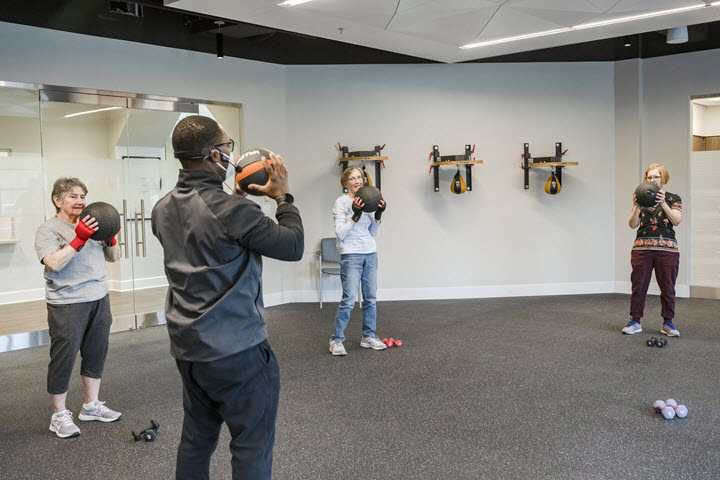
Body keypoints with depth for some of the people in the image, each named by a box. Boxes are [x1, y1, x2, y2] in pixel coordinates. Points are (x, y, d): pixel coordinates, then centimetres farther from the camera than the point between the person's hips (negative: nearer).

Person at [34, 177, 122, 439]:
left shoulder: (91, 225, 13)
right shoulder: (48, 229, -6)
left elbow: (113, 257, 16)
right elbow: (53, 264, -21)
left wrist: (110, 238, -3)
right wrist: (79, 240, -24)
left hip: (98, 300, 7)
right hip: (67, 304, -7)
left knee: (96, 354, 14)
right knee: (64, 358, 1)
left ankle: (91, 406, 30)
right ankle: (59, 415, 15)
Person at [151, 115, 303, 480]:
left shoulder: (163, 211, 3)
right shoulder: (232, 211, -21)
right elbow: (293, 247, -12)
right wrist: (282, 197, 0)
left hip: (187, 347, 8)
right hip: (237, 351, -8)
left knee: (196, 440, 20)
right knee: (252, 448, 5)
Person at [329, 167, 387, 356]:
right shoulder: (341, 202, -5)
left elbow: (373, 233, 15)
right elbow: (340, 233, -12)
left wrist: (378, 215, -1)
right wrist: (355, 216, -21)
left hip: (370, 254, 6)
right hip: (351, 255, -6)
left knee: (370, 298, 8)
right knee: (349, 299, -10)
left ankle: (368, 337, 20)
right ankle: (336, 340, 1)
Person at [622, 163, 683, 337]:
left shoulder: (673, 198, 8)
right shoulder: (641, 198, 12)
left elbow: (677, 220, -8)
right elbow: (633, 224, 2)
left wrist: (663, 203, -20)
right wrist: (637, 206, -14)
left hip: (667, 249, -1)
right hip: (642, 248, 1)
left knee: (667, 287, 2)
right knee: (638, 285, 1)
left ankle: (668, 323, 15)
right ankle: (635, 322, 11)